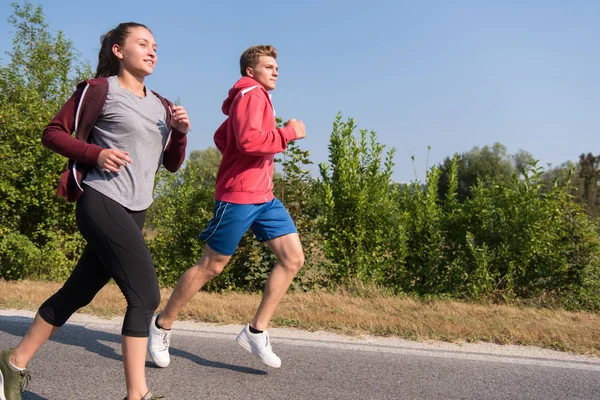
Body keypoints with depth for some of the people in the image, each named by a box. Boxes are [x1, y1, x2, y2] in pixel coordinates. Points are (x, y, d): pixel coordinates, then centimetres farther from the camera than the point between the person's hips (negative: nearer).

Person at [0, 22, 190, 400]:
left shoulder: (161, 105, 16)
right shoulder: (100, 89, -2)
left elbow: (172, 164, 18)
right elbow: (53, 133, -1)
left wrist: (181, 132, -1)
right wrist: (96, 153, -16)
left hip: (134, 212, 7)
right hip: (102, 202, -7)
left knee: (78, 292, 13)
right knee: (146, 294, -14)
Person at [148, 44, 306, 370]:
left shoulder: (255, 97, 20)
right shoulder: (251, 93, -9)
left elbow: (221, 137, 28)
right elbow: (248, 140, -26)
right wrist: (288, 132, -16)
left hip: (264, 196, 10)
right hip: (238, 196, -9)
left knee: (293, 258, 0)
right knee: (210, 267, 1)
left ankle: (256, 331, 6)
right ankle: (162, 325, 20)